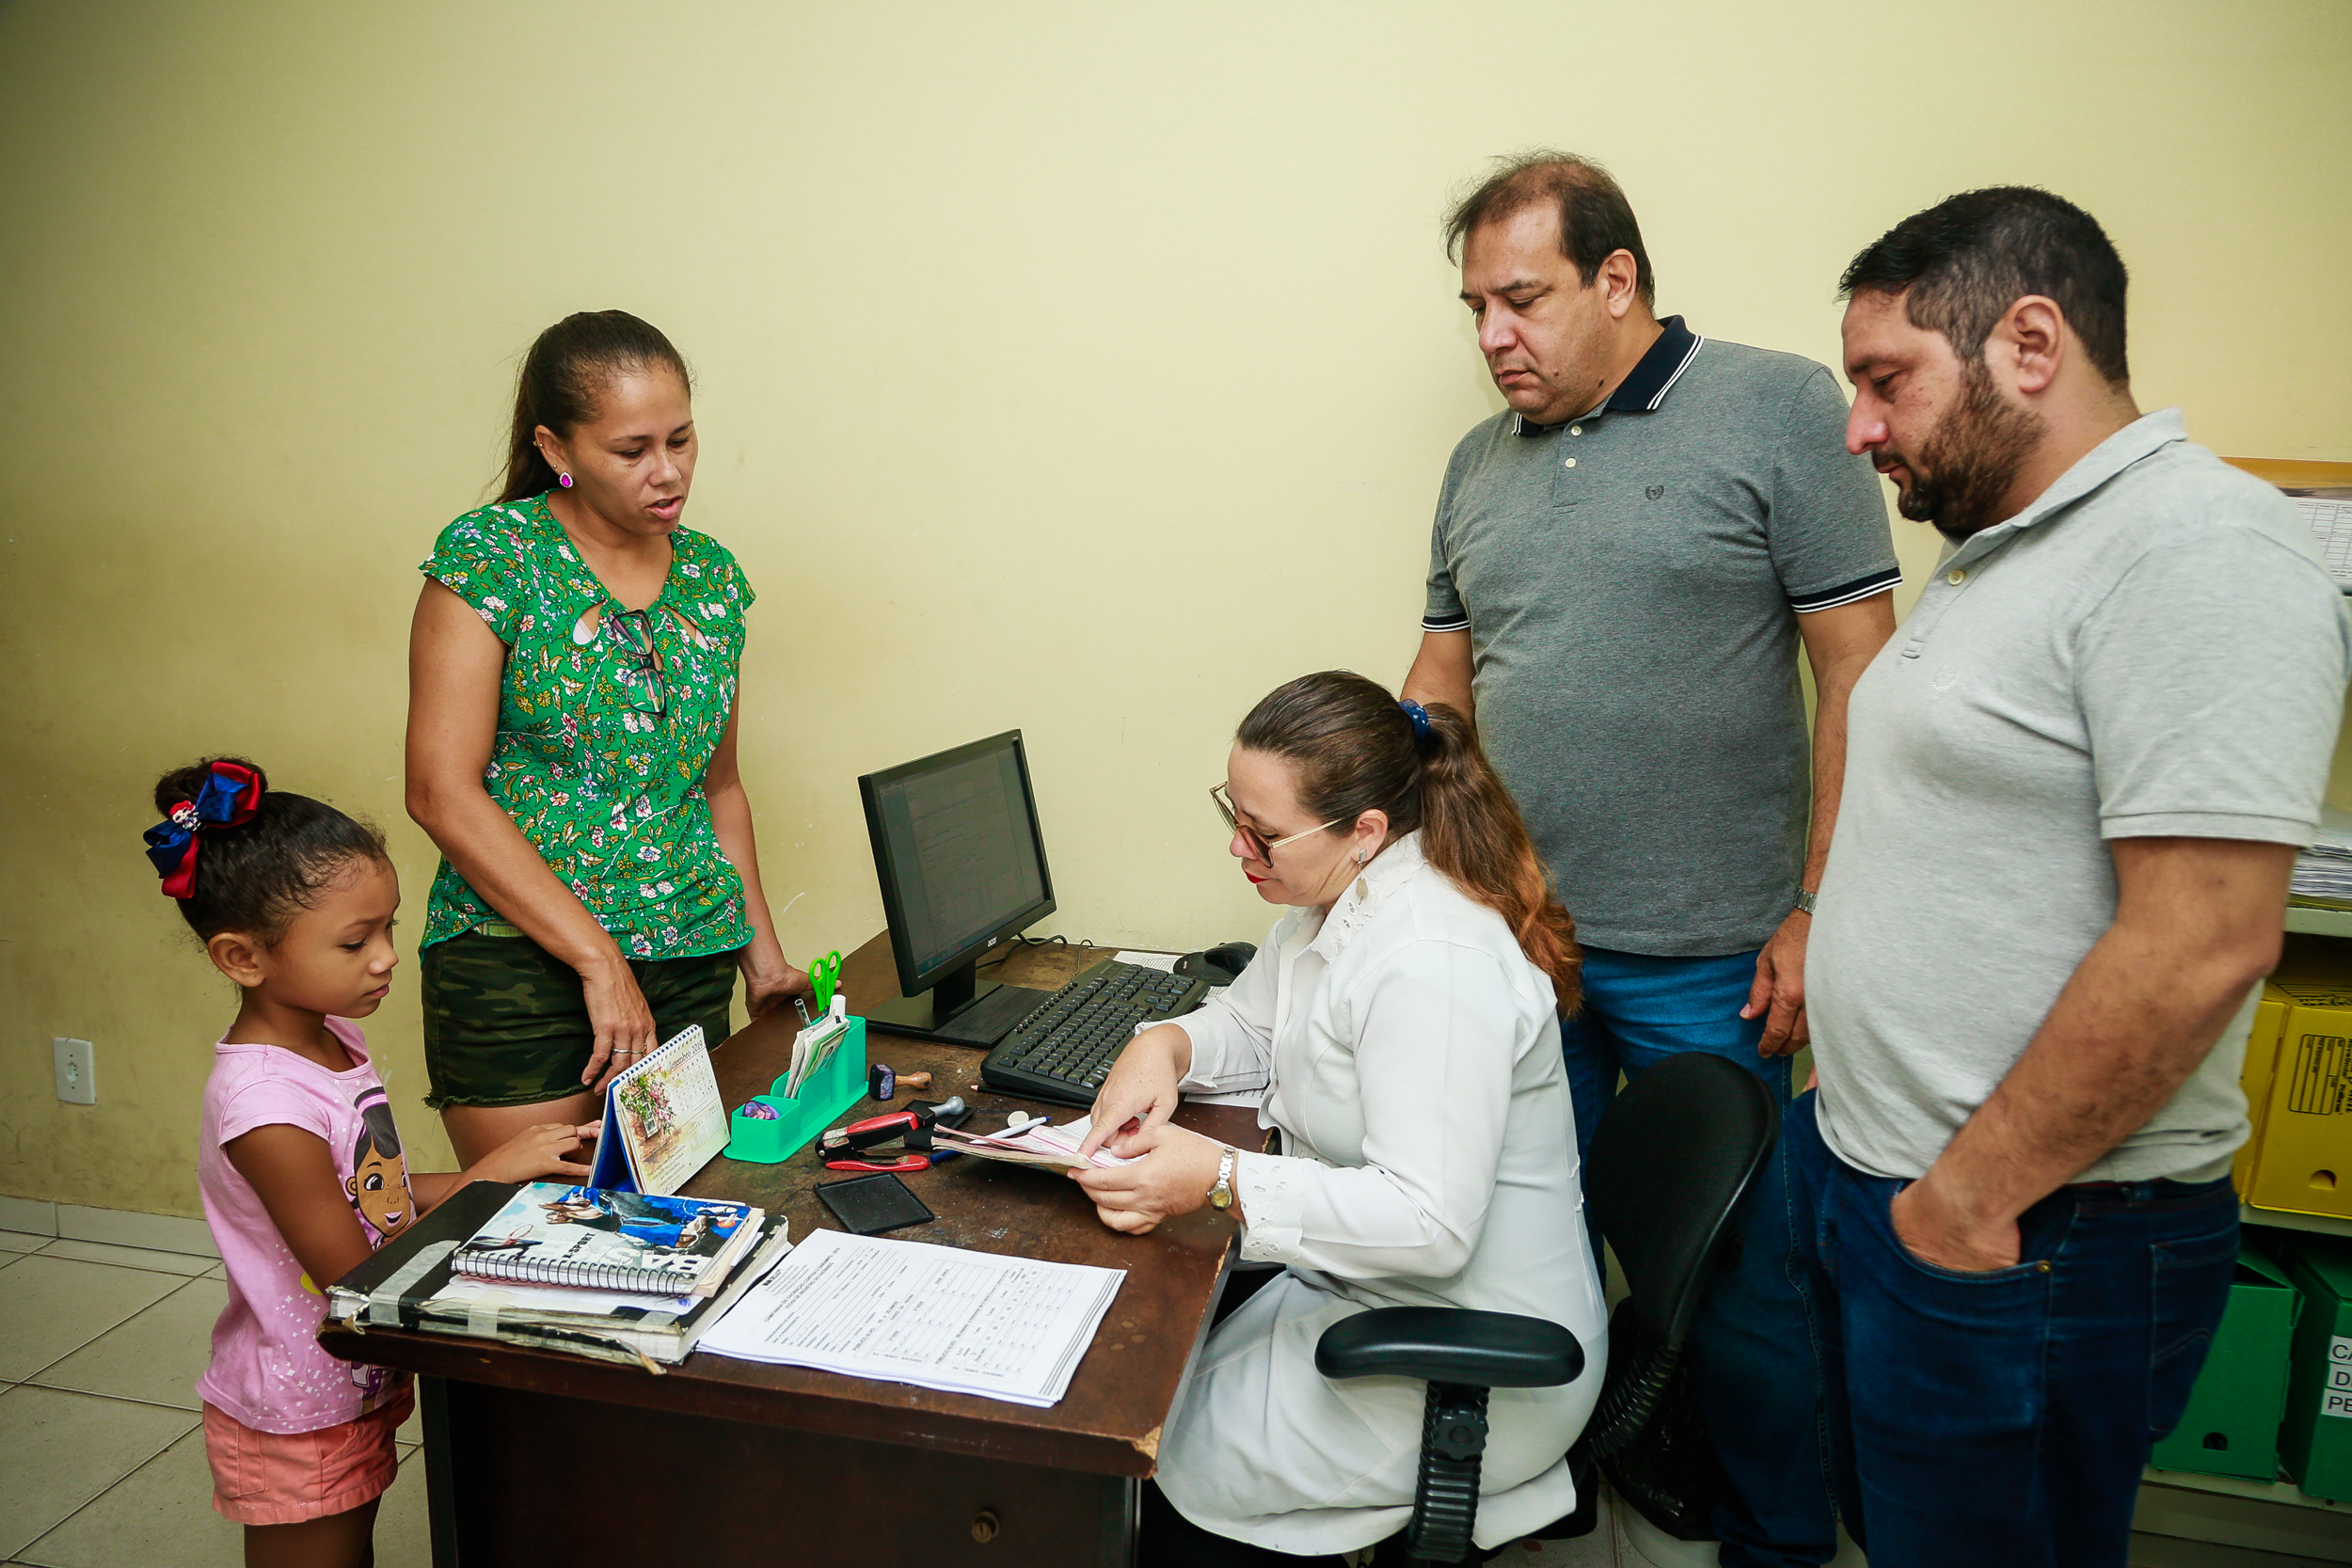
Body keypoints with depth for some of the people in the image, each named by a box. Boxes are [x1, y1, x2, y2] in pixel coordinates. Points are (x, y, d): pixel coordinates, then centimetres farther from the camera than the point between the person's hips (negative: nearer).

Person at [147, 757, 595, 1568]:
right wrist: (485, 1179, -19)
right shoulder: (263, 1105, -30)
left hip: (356, 1392, 8)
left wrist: (511, 1172, -7)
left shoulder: (332, 1039, -3)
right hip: (297, 1427, -8)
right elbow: (355, 1274, -26)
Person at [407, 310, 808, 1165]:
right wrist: (600, 959, -15)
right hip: (519, 958, -4)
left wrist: (762, 948, 13)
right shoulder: (491, 556, -7)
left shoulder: (711, 575, 9)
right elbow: (442, 792, -12)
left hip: (691, 966, 5)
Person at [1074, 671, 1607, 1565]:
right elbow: (1253, 1024, 17)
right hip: (1364, 1285, 9)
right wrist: (1167, 1044, -5)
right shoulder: (1339, 901, 2)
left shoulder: (1433, 963, -30)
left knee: (1170, 1471, -7)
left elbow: (1432, 1224, -33)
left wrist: (1222, 1181, -33)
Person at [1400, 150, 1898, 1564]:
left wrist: (1818, 917, -13)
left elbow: (1859, 675, -9)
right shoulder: (1481, 463, 11)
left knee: (1734, 1273, 8)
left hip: (1703, 962, -5)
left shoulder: (1781, 410, -6)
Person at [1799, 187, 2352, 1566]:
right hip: (1864, 1174, 9)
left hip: (2020, 1243, -9)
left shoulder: (2198, 548, -19)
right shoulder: (1999, 553, 12)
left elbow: (2199, 948, -26)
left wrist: (1969, 1195, -19)